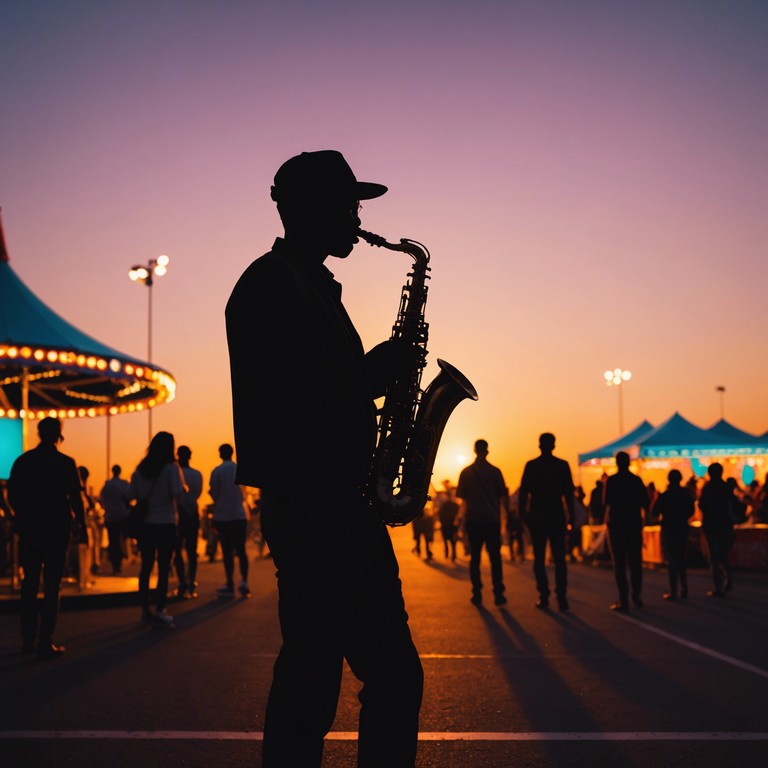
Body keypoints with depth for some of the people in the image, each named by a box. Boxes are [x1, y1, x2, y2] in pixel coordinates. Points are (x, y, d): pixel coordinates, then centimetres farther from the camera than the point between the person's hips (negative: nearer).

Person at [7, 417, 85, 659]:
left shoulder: (22, 461, 1)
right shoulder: (65, 463, -10)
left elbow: (12, 496, 6)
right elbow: (75, 498, -10)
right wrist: (80, 522, 6)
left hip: (29, 530, 4)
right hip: (56, 530, -4)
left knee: (29, 583, 14)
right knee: (51, 586, 0)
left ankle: (28, 640, 18)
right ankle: (45, 643, -3)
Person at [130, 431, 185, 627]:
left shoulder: (141, 468, 4)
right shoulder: (171, 467, -10)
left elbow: (132, 495, 6)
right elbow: (178, 493, -19)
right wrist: (184, 487, 1)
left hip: (145, 523, 5)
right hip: (165, 524, -4)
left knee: (146, 567, 12)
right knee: (163, 568, 2)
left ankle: (145, 610, 16)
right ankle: (160, 610, 0)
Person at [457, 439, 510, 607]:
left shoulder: (466, 472, 3)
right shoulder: (495, 471, -1)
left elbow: (462, 497, 10)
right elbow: (504, 495, -1)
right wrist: (508, 514, 8)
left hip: (473, 519, 1)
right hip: (492, 518, -1)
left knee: (475, 557, 7)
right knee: (495, 557, 3)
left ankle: (477, 594, 2)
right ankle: (498, 594, -4)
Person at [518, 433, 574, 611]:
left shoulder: (531, 465, -1)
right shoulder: (562, 465, 1)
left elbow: (524, 492, -2)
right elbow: (568, 492, 1)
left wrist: (523, 514, 5)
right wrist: (570, 514, 6)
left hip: (537, 516, -1)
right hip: (557, 516, 1)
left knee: (539, 557, 6)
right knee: (559, 558, 2)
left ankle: (544, 596, 1)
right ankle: (561, 597, -7)